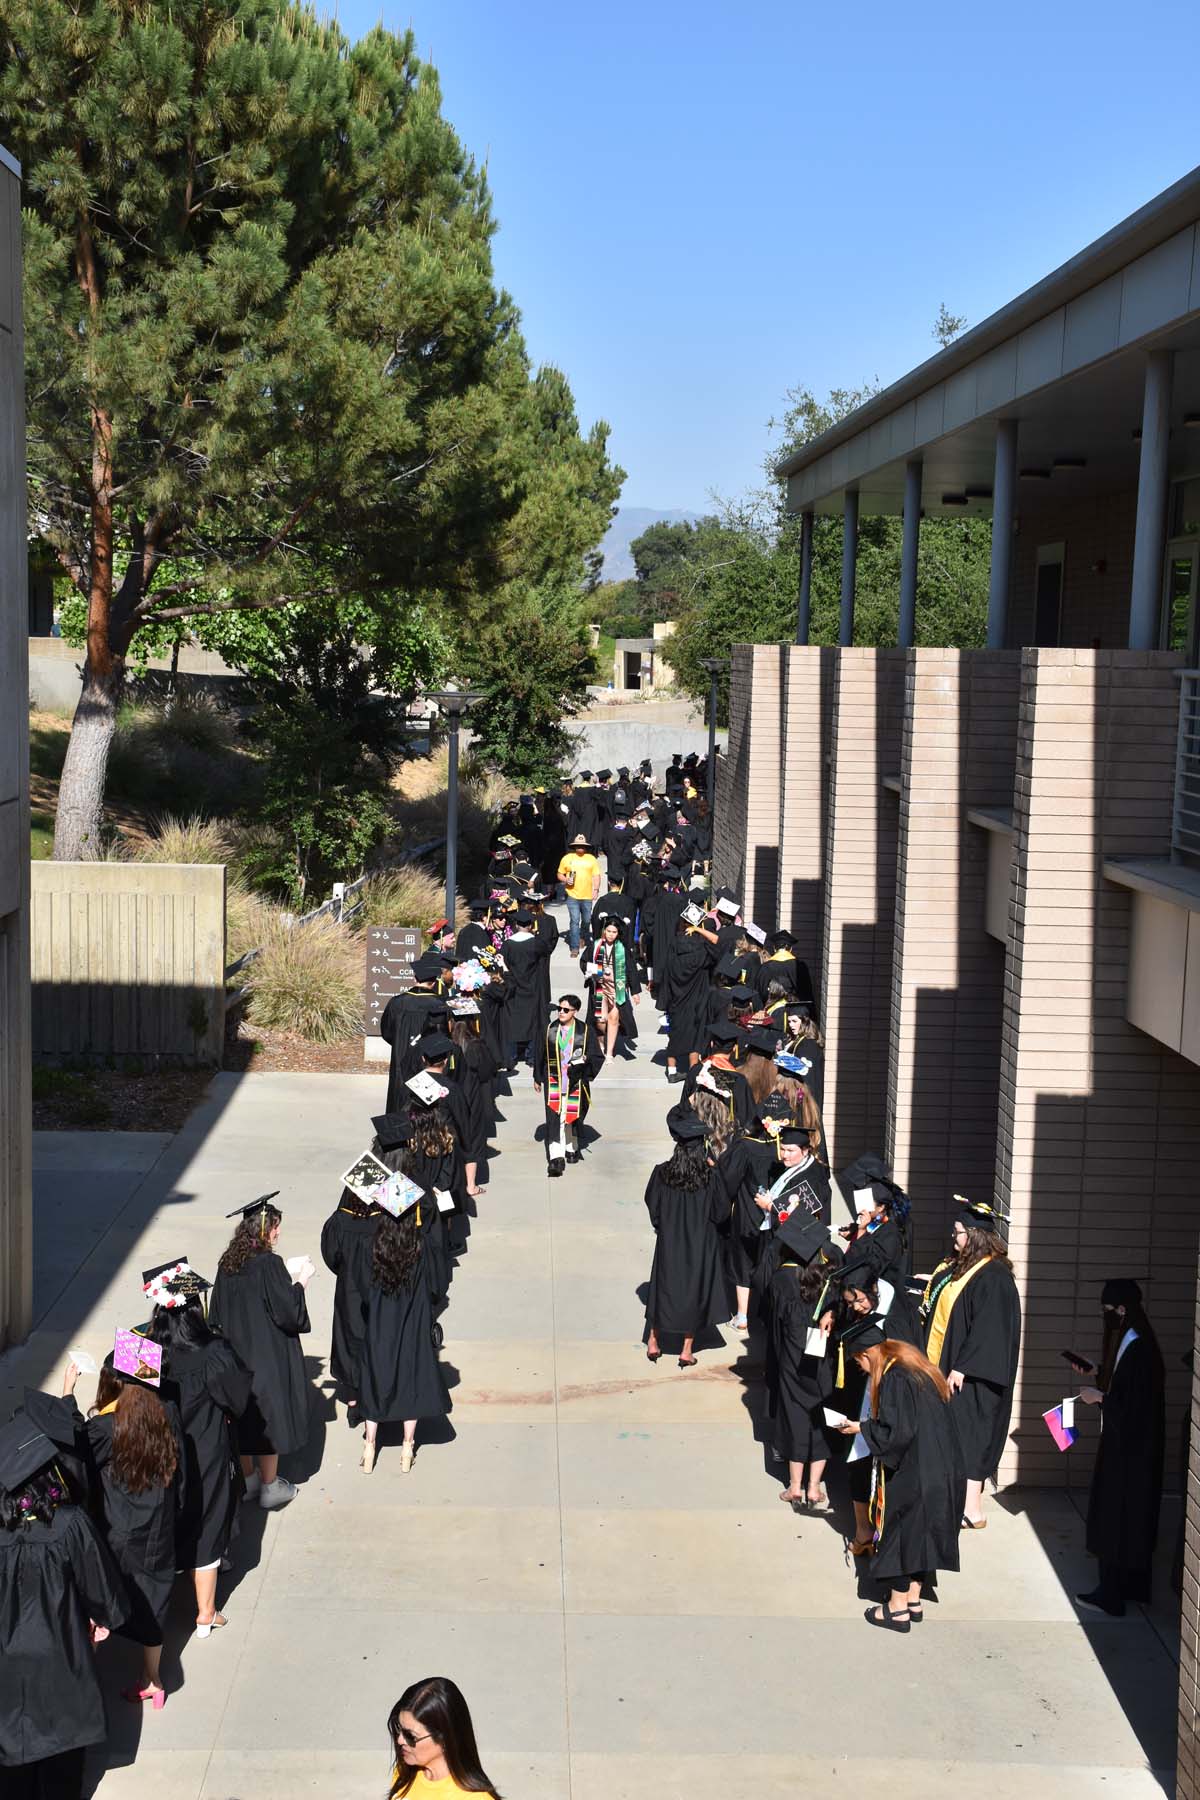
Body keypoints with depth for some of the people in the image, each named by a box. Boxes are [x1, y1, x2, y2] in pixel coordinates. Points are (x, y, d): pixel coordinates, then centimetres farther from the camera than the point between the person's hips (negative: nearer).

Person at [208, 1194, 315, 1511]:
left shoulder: (228, 1264, -2)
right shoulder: (269, 1264, -22)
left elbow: (217, 1315, 8)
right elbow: (289, 1313, -19)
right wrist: (301, 1281, -5)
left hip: (236, 1352, 6)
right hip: (268, 1356, -6)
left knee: (243, 1417, 18)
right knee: (269, 1415, 7)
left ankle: (247, 1479, 29)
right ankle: (270, 1487, 17)